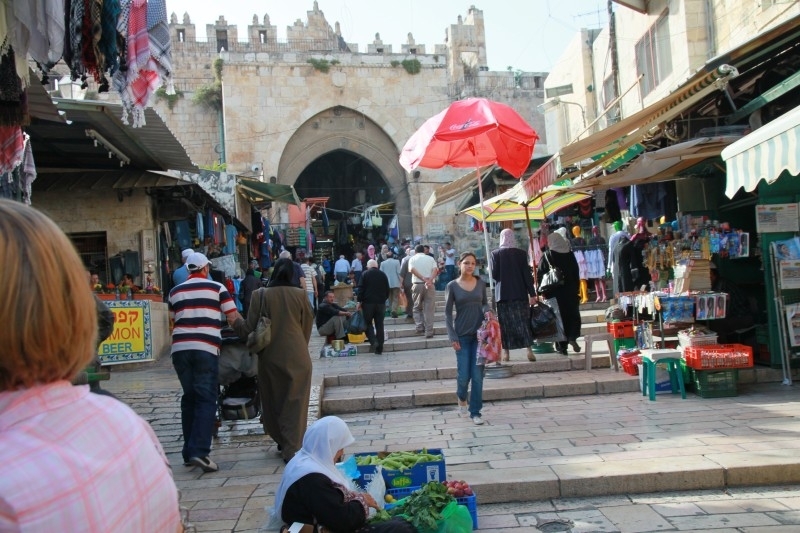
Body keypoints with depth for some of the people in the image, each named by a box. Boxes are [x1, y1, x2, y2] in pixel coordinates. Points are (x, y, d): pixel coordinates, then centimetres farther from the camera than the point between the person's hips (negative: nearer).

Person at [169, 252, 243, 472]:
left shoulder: (175, 291, 17)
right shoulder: (217, 288, 6)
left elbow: (173, 320, 21)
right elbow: (234, 318, 3)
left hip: (180, 348, 4)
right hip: (205, 348, -4)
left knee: (189, 398, 15)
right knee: (206, 400, -3)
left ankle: (189, 451, 17)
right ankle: (199, 451, -15)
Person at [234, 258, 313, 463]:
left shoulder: (260, 295, -8)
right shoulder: (300, 295, -6)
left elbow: (249, 329, -7)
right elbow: (308, 326, 3)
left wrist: (235, 320, 13)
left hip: (270, 357, 1)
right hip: (297, 357, -1)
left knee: (274, 400, 18)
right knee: (295, 403, 4)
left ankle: (282, 441, 31)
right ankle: (292, 449, 1)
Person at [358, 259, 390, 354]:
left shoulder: (365, 274, -2)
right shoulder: (383, 275, 9)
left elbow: (361, 289, -6)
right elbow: (387, 290, 13)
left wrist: (359, 301, -1)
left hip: (368, 302, -3)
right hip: (381, 303, 3)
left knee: (368, 323, 8)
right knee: (379, 324, 6)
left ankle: (373, 341, -15)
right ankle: (379, 349, 5)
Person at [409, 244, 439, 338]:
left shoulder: (412, 259, 9)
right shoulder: (431, 258, 12)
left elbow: (412, 270, -10)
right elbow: (435, 270, -6)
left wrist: (423, 278, -18)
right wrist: (430, 280, -20)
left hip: (417, 285, 0)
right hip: (429, 285, 1)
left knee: (417, 308, 14)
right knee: (429, 309, 2)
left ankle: (420, 327, -1)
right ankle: (429, 332, 0)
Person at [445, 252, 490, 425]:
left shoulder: (481, 283, 4)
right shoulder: (452, 286, -2)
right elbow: (448, 313, -2)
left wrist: (488, 310, -8)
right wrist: (452, 337, -8)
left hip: (480, 334, 2)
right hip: (462, 336, -2)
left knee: (478, 376, 1)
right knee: (464, 375, 0)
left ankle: (475, 412, 12)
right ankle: (461, 397, 33)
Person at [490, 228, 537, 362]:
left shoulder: (495, 254, -5)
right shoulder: (520, 253, -2)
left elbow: (494, 274, -10)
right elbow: (527, 274, -3)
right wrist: (532, 293, 0)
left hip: (503, 293, 0)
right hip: (520, 293, 1)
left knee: (505, 323, 7)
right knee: (523, 321, 4)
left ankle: (506, 352, 7)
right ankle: (529, 350, -5)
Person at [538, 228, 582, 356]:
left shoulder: (547, 256, -7)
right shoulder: (570, 254, 0)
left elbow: (540, 275, -9)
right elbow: (576, 274, 4)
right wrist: (576, 290, 11)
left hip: (554, 293, -2)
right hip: (570, 291, 2)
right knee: (573, 314, 16)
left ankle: (562, 346, 3)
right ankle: (572, 337, -7)